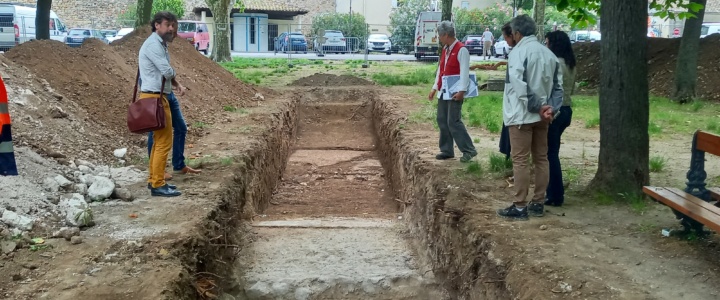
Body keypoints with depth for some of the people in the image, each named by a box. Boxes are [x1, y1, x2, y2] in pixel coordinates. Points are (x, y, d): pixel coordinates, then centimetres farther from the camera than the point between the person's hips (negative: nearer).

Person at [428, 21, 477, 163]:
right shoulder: (445, 49, 14)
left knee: (453, 122, -11)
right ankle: (447, 150, 19)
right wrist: (435, 88, 16)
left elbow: (465, 72, -19)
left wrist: (462, 91, -26)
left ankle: (469, 150, -3)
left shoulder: (461, 50, -14)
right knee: (442, 120, 10)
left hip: (455, 92, -9)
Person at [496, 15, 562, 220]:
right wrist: (549, 108, 0)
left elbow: (519, 86, -20)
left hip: (522, 115, -7)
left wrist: (536, 107, -14)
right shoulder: (549, 54, 10)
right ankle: (538, 204, 18)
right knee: (541, 159, 11)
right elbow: (557, 85, 8)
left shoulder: (518, 52, -12)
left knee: (520, 161, -3)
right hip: (541, 116, 7)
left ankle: (520, 207, -1)